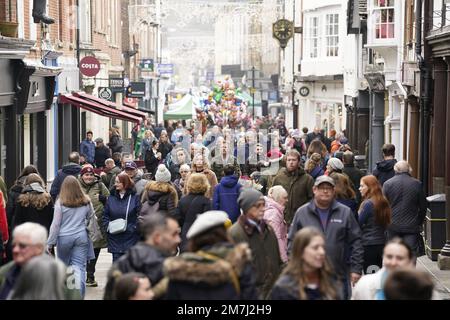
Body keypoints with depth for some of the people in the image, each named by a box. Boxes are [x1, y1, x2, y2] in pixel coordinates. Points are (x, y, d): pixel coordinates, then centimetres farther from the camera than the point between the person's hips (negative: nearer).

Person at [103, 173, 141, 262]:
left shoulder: (134, 197, -2)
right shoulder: (111, 198, 8)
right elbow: (105, 215, 11)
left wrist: (133, 228, -15)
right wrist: (107, 227, -5)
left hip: (130, 238, -3)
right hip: (115, 239, 3)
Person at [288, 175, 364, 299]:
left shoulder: (345, 212, 5)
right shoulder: (302, 213, 6)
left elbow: (356, 242, 5)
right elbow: (292, 242, 7)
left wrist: (356, 269, -1)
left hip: (339, 278, 0)